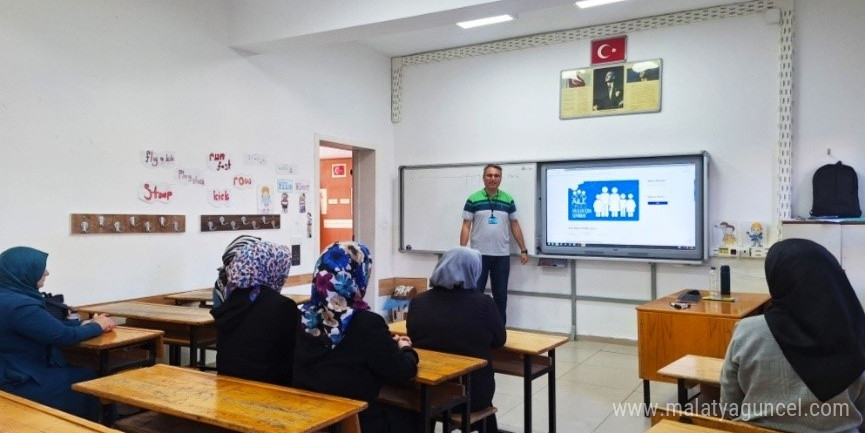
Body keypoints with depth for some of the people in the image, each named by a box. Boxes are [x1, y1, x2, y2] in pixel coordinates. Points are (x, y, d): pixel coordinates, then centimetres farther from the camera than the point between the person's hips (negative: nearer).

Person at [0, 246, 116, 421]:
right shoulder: (18, 305, -27)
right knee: (91, 380, 3)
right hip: (20, 383, -10)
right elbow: (65, 336, -22)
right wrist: (98, 327, -5)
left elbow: (49, 323, 15)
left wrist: (84, 323, 4)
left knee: (86, 374, 14)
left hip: (14, 372, 10)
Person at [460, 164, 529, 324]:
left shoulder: (508, 200, 6)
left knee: (500, 295, 9)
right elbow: (466, 227, -1)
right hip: (479, 254, -2)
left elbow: (515, 226, 11)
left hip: (502, 255, 2)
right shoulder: (473, 199, -1)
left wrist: (523, 250, 8)